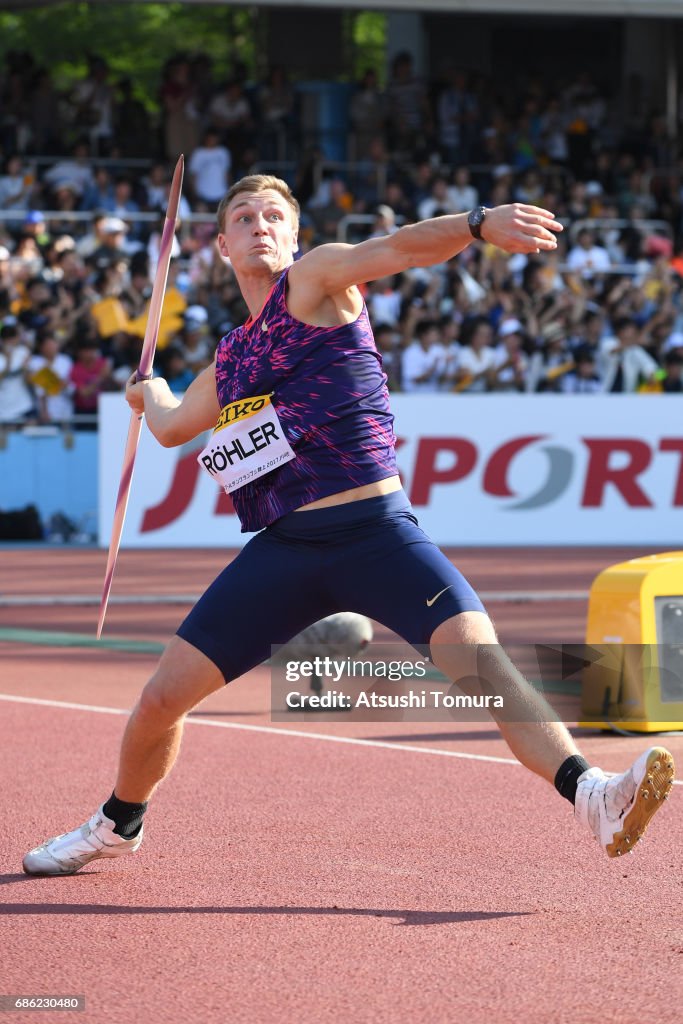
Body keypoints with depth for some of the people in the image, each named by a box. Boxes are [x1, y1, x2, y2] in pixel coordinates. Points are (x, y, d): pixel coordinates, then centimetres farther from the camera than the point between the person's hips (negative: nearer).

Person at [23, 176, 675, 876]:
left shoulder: (314, 279, 3)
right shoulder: (230, 358, 19)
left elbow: (398, 248, -18)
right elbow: (173, 426, 40)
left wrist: (479, 224, -35)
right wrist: (151, 394, 60)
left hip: (375, 531, -5)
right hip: (283, 548, 5)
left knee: (482, 661, -26)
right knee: (161, 698, 5)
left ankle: (591, 797, -35)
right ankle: (119, 825, 30)